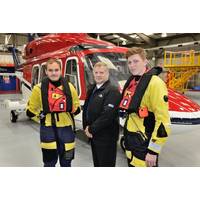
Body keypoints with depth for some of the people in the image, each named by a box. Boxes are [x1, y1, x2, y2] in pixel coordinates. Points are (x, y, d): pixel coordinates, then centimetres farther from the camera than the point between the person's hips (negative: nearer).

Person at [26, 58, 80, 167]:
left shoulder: (69, 87, 0)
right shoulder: (39, 88, -6)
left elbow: (76, 108, 12)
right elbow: (30, 111, 4)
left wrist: (69, 112, 1)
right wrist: (41, 115, -3)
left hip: (66, 128, 2)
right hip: (48, 130, -1)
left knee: (66, 162, 17)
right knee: (49, 162, 13)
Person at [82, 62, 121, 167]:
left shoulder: (113, 90, -14)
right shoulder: (92, 90, 13)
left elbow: (108, 114, -23)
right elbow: (85, 109, 14)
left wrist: (92, 129, -15)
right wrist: (86, 127, -1)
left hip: (106, 137, -8)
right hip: (93, 135, 8)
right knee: (97, 164, 21)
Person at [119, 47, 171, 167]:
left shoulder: (155, 83, -19)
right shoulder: (132, 81, 7)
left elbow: (163, 120, -21)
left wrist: (153, 150, -19)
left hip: (144, 143, -8)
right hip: (130, 139, 8)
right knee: (132, 165, 22)